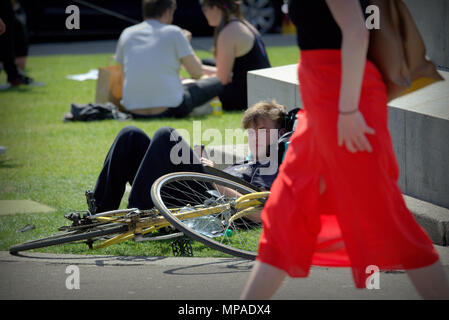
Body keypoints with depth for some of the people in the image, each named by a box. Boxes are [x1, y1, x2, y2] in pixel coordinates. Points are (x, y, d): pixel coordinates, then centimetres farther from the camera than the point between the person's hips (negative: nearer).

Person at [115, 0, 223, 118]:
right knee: (217, 82, 16)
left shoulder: (126, 34, 12)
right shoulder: (174, 32, 0)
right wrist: (186, 44, 21)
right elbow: (197, 73, 3)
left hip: (135, 112, 4)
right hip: (170, 107, -4)